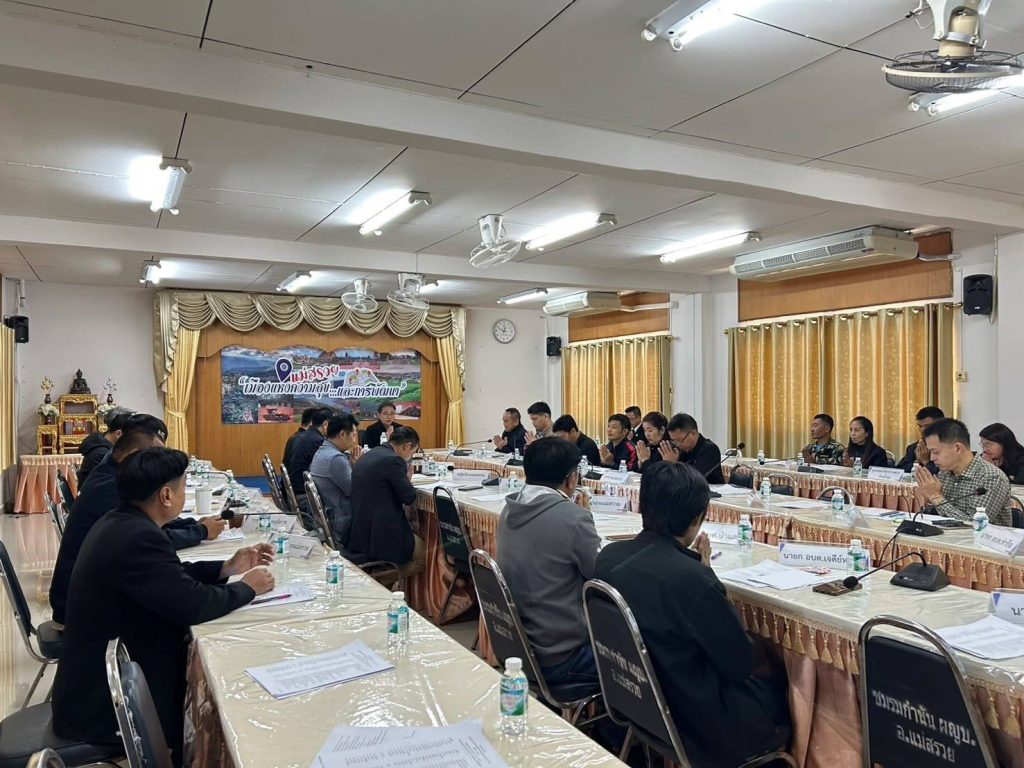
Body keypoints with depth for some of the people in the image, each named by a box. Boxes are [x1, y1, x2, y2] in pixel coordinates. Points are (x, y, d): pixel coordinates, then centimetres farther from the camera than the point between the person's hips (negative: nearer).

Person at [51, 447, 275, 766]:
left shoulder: (119, 523, 2)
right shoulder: (138, 537, -29)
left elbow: (172, 575, 12)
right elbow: (194, 604, -28)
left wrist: (227, 567, 7)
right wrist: (247, 588, -11)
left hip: (102, 676, 9)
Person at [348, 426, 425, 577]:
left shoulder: (367, 455, 11)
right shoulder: (393, 460, -17)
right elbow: (409, 497, -14)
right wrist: (408, 479, 4)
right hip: (380, 537, -9)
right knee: (426, 553, 11)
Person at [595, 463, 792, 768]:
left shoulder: (610, 556, -9)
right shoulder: (692, 577, -32)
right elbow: (741, 663, -17)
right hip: (698, 722, -7)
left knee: (762, 667, 26)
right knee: (786, 681, 19)